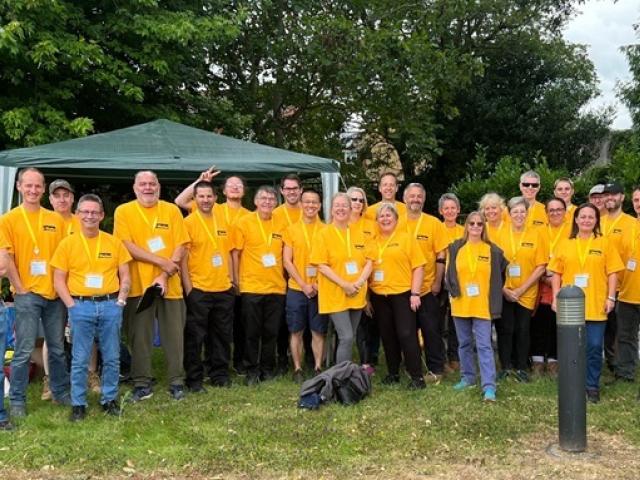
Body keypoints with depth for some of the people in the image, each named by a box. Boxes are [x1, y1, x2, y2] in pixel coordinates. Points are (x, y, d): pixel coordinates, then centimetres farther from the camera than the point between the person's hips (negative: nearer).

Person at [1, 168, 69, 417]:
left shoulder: (56, 219, 8)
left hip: (55, 293, 3)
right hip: (27, 294, -3)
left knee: (58, 348, 12)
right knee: (24, 350, -1)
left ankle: (60, 392, 25)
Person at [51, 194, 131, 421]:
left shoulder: (114, 242, 7)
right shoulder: (67, 244, 3)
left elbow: (125, 277, 10)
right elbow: (59, 280, 3)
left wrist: (120, 301, -2)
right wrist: (72, 306, -6)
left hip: (110, 305, 1)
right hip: (81, 307, -1)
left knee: (112, 358, 7)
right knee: (80, 360, 3)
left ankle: (109, 399, 21)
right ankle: (78, 403, 15)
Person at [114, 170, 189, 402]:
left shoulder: (171, 210, 5)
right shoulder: (124, 211, 1)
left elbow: (180, 247, 0)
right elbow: (127, 246, -8)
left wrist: (165, 275, -12)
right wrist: (161, 261, -13)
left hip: (170, 285, 1)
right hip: (138, 285, -1)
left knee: (174, 335, 5)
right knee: (139, 336, 4)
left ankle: (177, 382, 16)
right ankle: (142, 383, 15)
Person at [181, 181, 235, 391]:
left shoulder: (222, 221, 9)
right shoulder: (188, 222, -7)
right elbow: (183, 258, -8)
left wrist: (230, 278, 11)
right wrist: (188, 287, -12)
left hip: (223, 289, 5)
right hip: (198, 289, -5)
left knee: (222, 335, 12)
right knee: (195, 337, 2)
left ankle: (220, 374, 24)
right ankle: (194, 379, 11)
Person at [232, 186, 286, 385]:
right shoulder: (244, 223, -2)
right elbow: (235, 254, -2)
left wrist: (284, 279, 9)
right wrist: (237, 281, -5)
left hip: (277, 287, 3)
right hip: (251, 287, -3)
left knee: (272, 332, 9)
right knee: (252, 333, 4)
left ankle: (268, 369, 22)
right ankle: (252, 371, 15)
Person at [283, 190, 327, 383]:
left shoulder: (325, 230, 3)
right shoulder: (291, 230, 2)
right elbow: (287, 261, -2)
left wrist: (320, 284, -10)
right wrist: (303, 284, -10)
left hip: (320, 290, 0)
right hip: (296, 289, 0)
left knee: (318, 331, 4)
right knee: (296, 331, 4)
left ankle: (318, 368, 15)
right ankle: (297, 369, 15)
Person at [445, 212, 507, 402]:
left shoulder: (493, 250, 1)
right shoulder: (456, 248, 4)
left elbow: (500, 274, 10)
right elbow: (449, 274, 8)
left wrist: (495, 293, 7)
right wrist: (454, 291, 0)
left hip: (482, 306, -2)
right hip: (460, 305, 2)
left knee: (484, 345, -7)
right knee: (464, 343, 13)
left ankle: (489, 386, -9)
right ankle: (467, 377, 28)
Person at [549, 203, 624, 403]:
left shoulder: (604, 243, 4)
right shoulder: (565, 244, 7)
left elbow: (612, 273, 2)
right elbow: (556, 274, 7)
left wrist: (611, 297, -5)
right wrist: (556, 297, -1)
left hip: (596, 306, -1)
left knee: (594, 347, 2)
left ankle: (592, 387, 15)